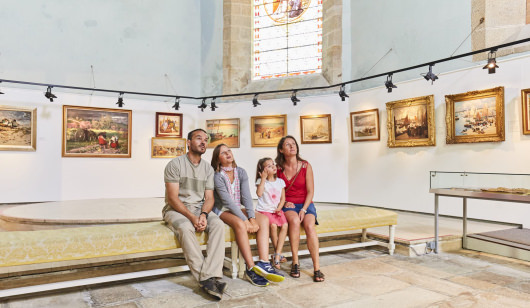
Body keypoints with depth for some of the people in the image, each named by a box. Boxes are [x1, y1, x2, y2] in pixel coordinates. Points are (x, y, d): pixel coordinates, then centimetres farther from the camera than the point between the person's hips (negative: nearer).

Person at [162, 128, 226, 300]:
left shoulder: (208, 169, 10)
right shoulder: (175, 164, -5)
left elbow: (209, 198, 5)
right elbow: (172, 198, -12)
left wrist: (203, 215, -17)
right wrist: (192, 217, -24)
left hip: (199, 209, 4)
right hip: (176, 209, -4)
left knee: (218, 225, -26)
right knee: (185, 228, -36)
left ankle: (210, 277, -35)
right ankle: (206, 280, -35)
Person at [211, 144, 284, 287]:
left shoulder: (241, 172, 5)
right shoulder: (217, 176, -10)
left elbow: (246, 197, -6)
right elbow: (228, 201, -19)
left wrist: (252, 218, -20)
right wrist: (246, 221, -26)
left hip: (237, 209, 6)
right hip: (222, 210, -5)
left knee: (264, 219, -20)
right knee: (239, 224, -35)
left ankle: (263, 263, -30)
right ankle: (251, 268, -30)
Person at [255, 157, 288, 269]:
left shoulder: (280, 182, 12)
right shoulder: (261, 181, 1)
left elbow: (283, 198, 12)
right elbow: (259, 193, -18)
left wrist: (279, 208, -6)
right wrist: (263, 178, -15)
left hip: (277, 210, 4)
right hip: (264, 210, -4)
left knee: (285, 225, -22)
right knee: (273, 225, -29)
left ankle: (276, 255, -19)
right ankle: (278, 253, -10)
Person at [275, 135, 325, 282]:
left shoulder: (305, 166, 1)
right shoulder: (278, 168, 2)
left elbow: (310, 191, -2)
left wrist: (303, 210, -15)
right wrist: (284, 203, -9)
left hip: (305, 204, 1)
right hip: (287, 205, 0)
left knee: (309, 226, -30)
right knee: (294, 220, -34)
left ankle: (317, 268, -25)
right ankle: (295, 263, -22)